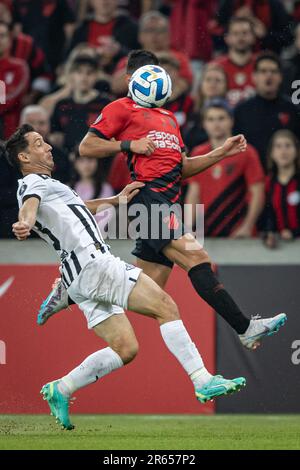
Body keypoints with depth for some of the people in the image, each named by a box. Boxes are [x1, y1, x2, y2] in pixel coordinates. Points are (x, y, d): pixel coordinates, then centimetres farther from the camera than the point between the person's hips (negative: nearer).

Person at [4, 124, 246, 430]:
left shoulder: (41, 185, 27)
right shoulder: (33, 183, -3)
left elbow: (78, 208, 43)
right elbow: (30, 204, -27)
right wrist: (24, 223, -50)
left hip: (80, 279, 10)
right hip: (93, 263, -10)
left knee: (125, 349, 6)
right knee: (166, 306, -12)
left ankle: (59, 390, 2)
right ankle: (203, 381, -18)